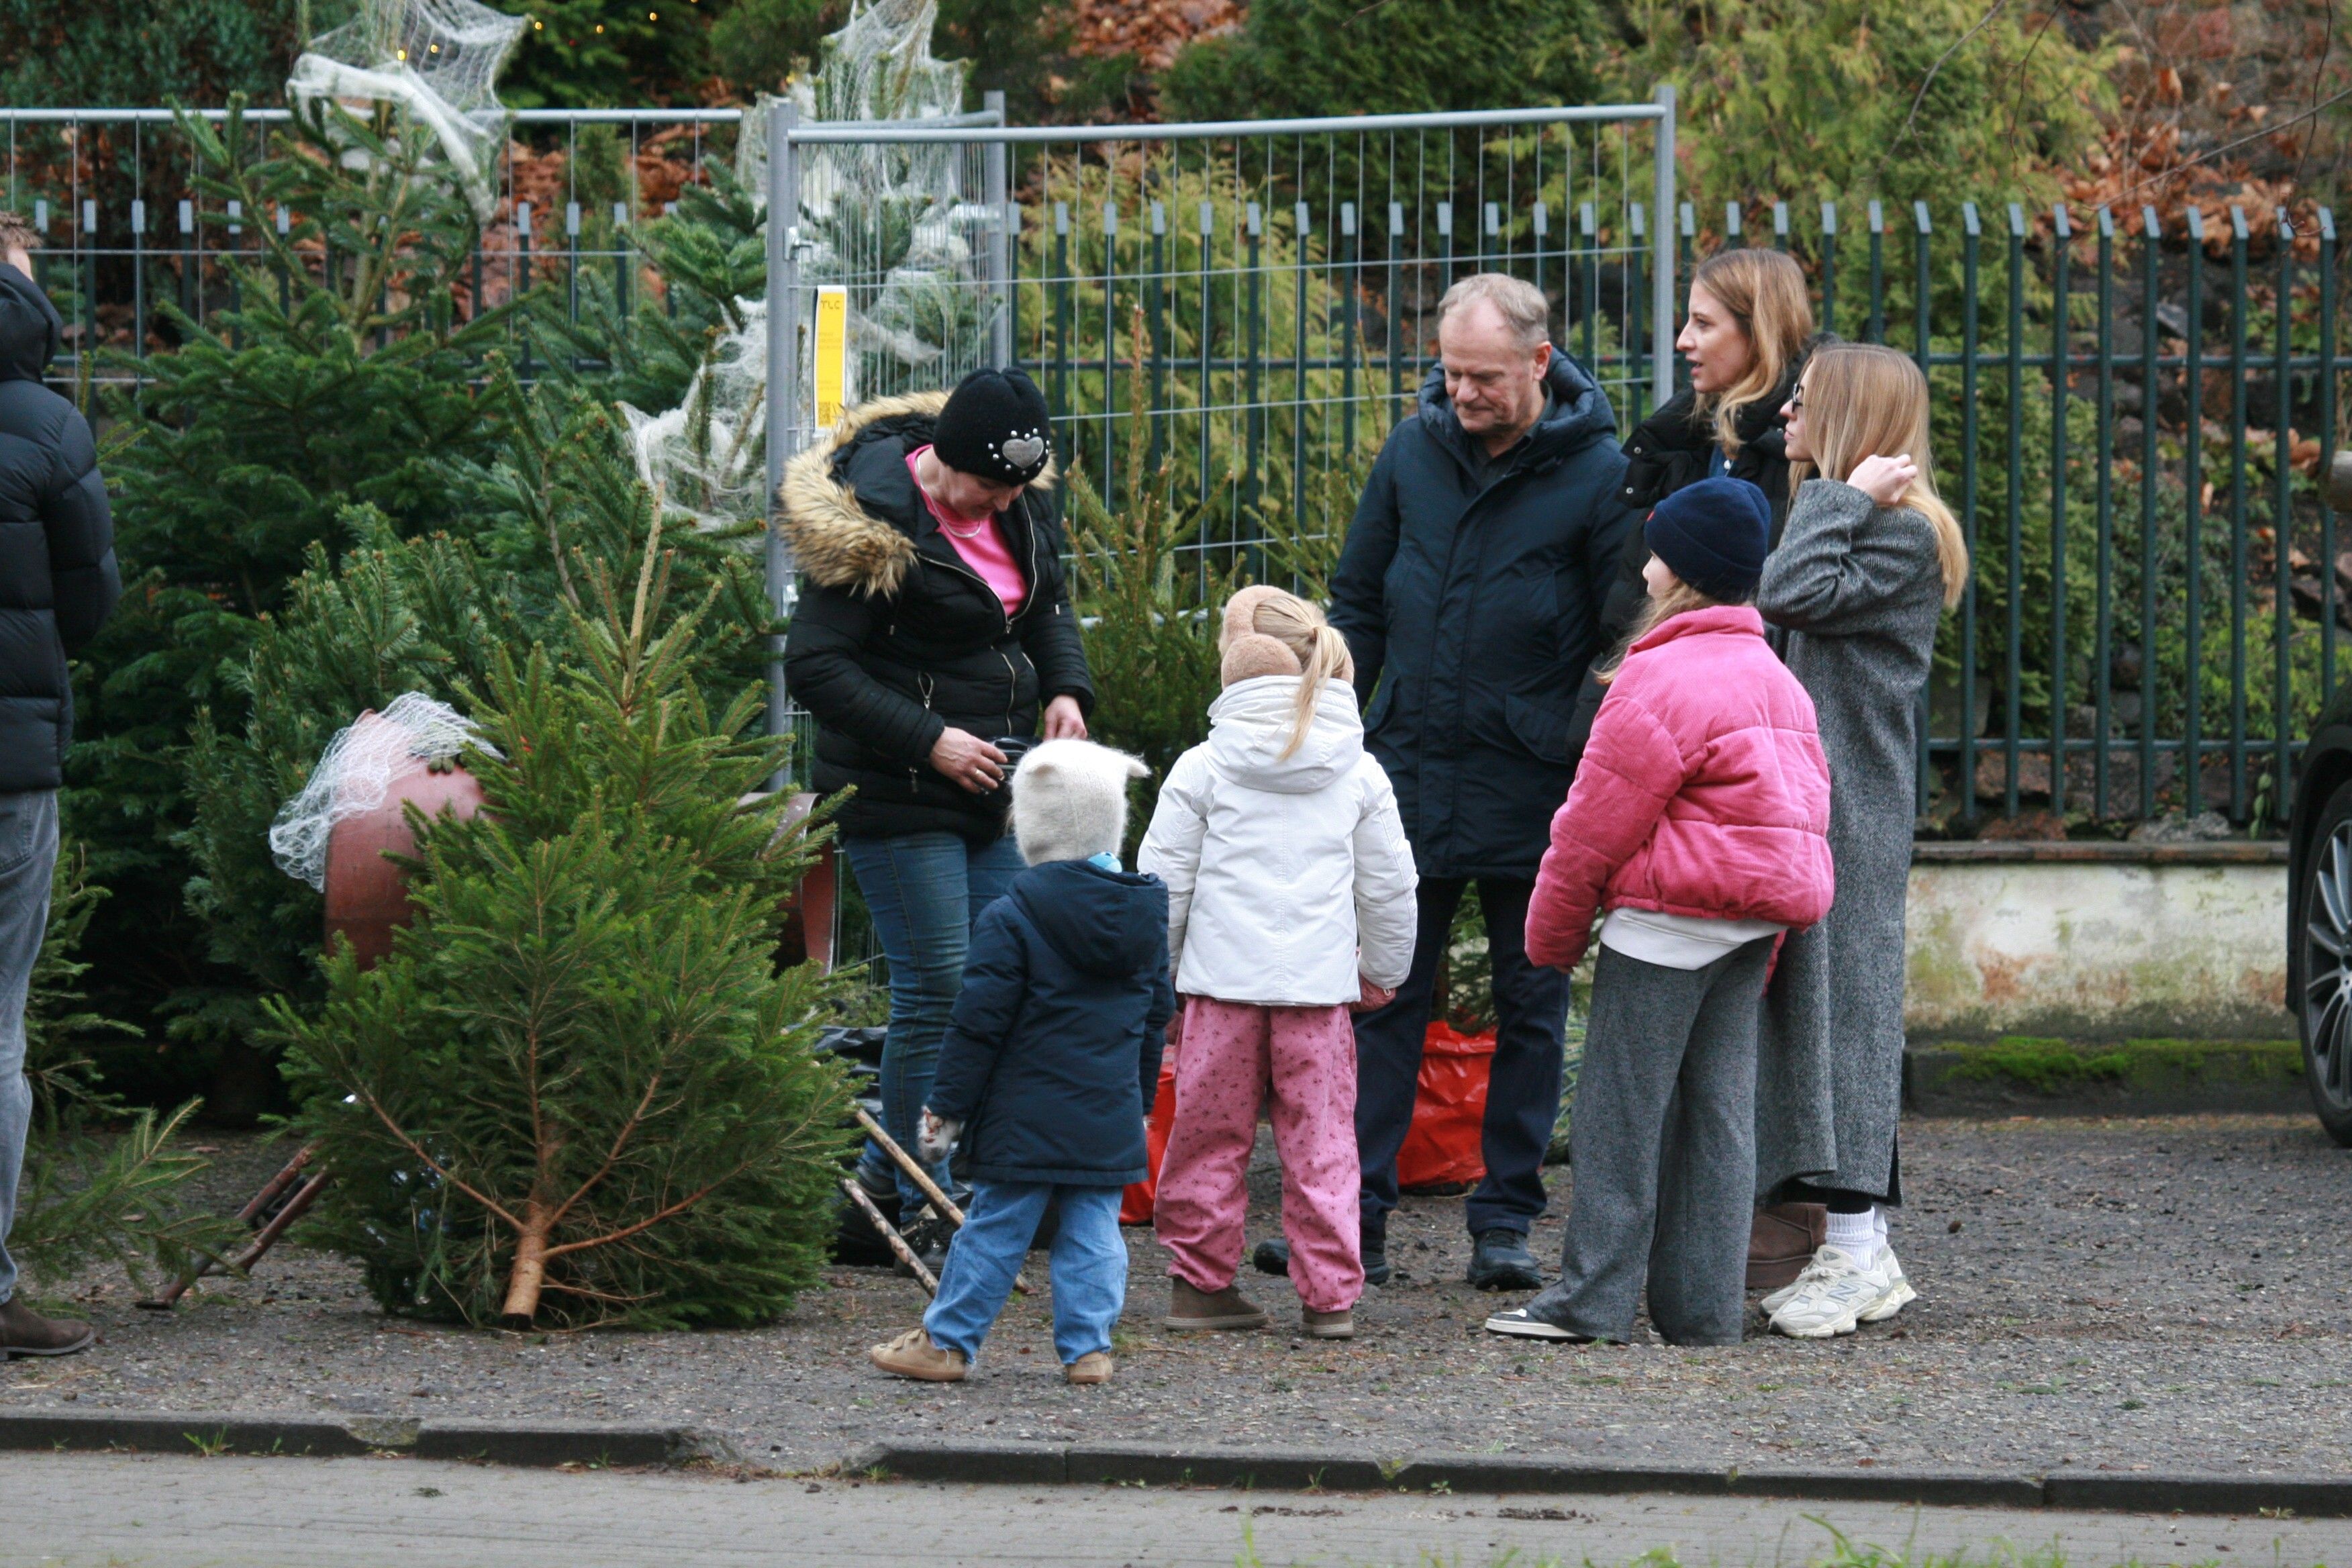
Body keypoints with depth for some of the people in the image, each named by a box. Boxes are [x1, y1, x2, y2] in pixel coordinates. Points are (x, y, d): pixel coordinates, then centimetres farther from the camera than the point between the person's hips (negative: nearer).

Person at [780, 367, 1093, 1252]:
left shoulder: (1023, 505, 5)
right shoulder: (876, 526, -18)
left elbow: (1047, 606, 22)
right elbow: (815, 666, -17)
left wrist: (1065, 688, 2)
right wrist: (929, 740, -21)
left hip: (998, 781, 8)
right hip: (899, 797, -8)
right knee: (939, 989, -7)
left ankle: (886, 1173, 17)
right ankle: (921, 1209, 4)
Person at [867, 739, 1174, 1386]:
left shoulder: (1013, 919, -12)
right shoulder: (1145, 914, 7)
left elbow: (980, 1023, -11)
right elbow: (1157, 1015, 17)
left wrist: (946, 1108, -3)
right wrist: (1138, 1100, 29)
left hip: (1025, 1118, -5)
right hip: (1111, 1123, 5)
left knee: (995, 1229, 1)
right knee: (1093, 1230, 8)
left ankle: (946, 1343, 9)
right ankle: (1088, 1346, 7)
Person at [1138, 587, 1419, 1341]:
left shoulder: (1202, 769, -2)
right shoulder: (1360, 775, 5)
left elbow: (1162, 884, 1)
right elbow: (1389, 888, 11)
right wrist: (1382, 973, 25)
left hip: (1222, 978, -1)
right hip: (1320, 987, 1)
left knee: (1210, 1132, 8)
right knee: (1321, 1138, 5)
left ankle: (1199, 1278, 12)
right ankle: (1329, 1293, 3)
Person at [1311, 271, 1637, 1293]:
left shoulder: (1597, 474, -7)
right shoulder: (1414, 452, 4)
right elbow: (1357, 604, 12)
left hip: (1533, 791, -3)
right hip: (1410, 781, 3)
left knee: (1529, 1008, 6)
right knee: (1382, 999, 3)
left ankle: (1505, 1221, 13)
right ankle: (1353, 1220, 6)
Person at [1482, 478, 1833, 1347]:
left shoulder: (1658, 682, -13)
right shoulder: (1775, 678, 16)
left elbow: (1596, 826, -10)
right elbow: (1804, 810, 20)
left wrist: (1553, 935, 3)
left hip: (1669, 918, -9)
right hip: (1755, 923, 9)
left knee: (1621, 1107, -4)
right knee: (1718, 1107, 9)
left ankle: (1594, 1298, -5)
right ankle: (1703, 1307, 8)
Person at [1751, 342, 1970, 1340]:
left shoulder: (1904, 535, -11)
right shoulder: (1854, 527, 20)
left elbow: (1790, 594, -22)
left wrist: (1840, 497, -13)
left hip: (1852, 817, -10)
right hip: (1801, 808, 10)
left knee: (1842, 1004, -10)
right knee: (1810, 1006, 8)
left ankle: (1856, 1256, -10)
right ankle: (1864, 1254, 11)